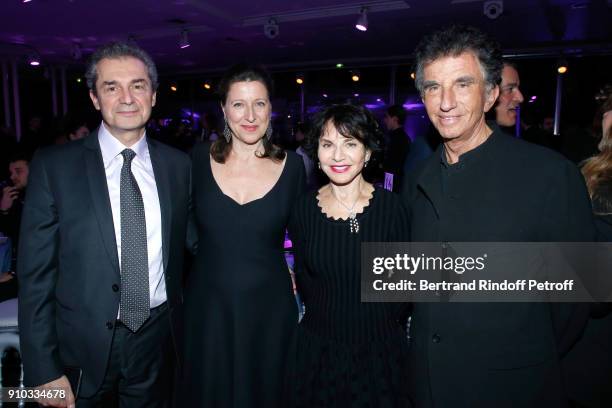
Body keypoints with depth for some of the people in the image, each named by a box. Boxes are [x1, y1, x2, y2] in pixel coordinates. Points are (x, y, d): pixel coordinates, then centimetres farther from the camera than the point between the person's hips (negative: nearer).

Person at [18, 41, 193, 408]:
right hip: (84, 348, -2)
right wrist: (43, 370, -9)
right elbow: (36, 274, -8)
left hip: (157, 340, 3)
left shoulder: (178, 165, -2)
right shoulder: (53, 165, -9)